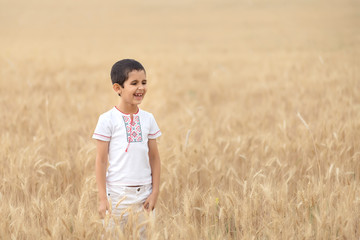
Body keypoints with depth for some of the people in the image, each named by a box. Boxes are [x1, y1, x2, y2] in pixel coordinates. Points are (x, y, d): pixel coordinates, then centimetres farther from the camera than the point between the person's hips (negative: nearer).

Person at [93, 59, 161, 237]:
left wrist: (155, 192, 4)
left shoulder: (148, 119, 7)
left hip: (144, 193, 4)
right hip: (117, 193, -4)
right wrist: (102, 198, -8)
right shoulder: (107, 120, -6)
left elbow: (154, 157, 10)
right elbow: (101, 161, -5)